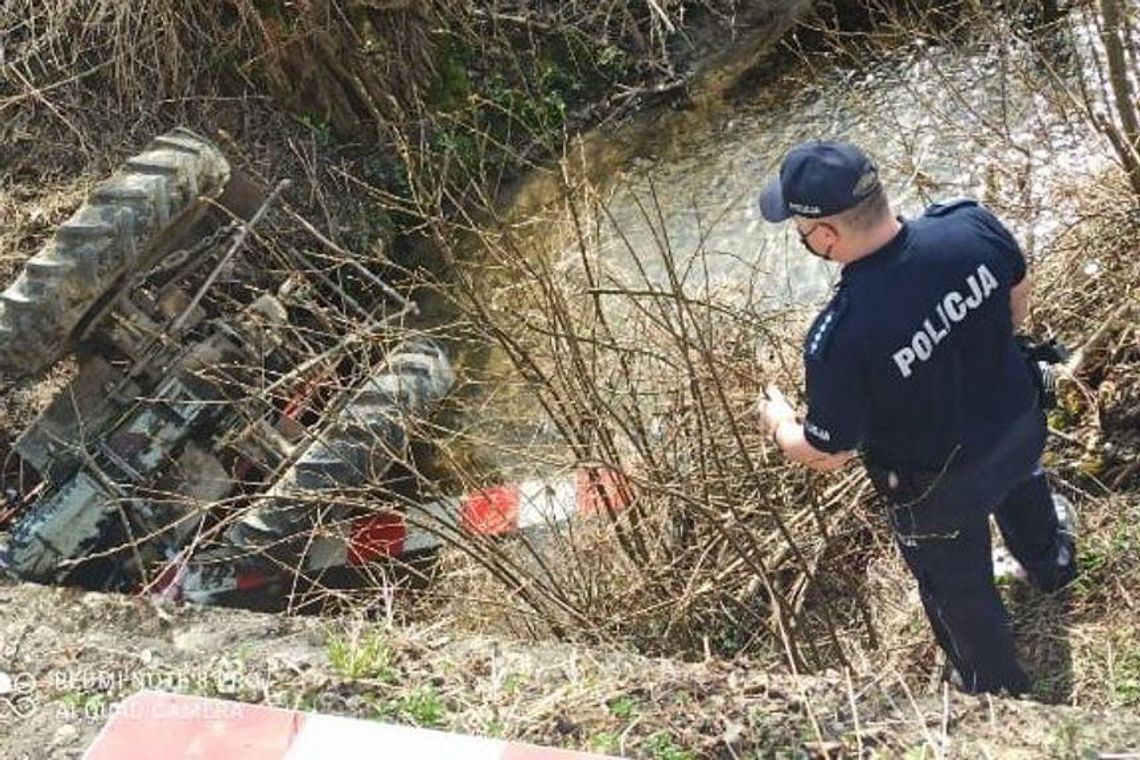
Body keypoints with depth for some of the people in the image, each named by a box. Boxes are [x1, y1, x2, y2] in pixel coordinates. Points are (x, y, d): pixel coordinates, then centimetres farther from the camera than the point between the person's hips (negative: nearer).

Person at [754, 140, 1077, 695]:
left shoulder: (839, 338, -41)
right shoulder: (970, 224, -26)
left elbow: (826, 454, -24)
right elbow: (1018, 295, -3)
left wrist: (779, 423, -1)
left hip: (942, 488, -6)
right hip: (1020, 427, 6)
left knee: (960, 594, 26)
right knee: (1022, 491, 42)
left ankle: (998, 689, 55)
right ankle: (1051, 563, 75)